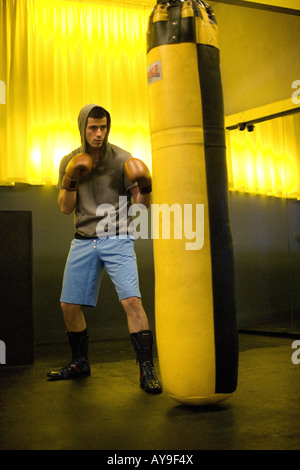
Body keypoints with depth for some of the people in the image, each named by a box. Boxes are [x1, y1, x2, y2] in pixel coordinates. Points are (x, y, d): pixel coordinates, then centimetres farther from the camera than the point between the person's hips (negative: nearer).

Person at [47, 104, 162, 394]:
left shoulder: (122, 160, -6)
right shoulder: (70, 162, 6)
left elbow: (142, 205, -7)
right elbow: (65, 209, 4)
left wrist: (145, 187, -29)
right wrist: (70, 181, -13)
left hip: (116, 239, -4)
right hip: (83, 241, 4)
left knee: (131, 300, -19)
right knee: (69, 305, 7)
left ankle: (147, 370, -10)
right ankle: (79, 364, 28)